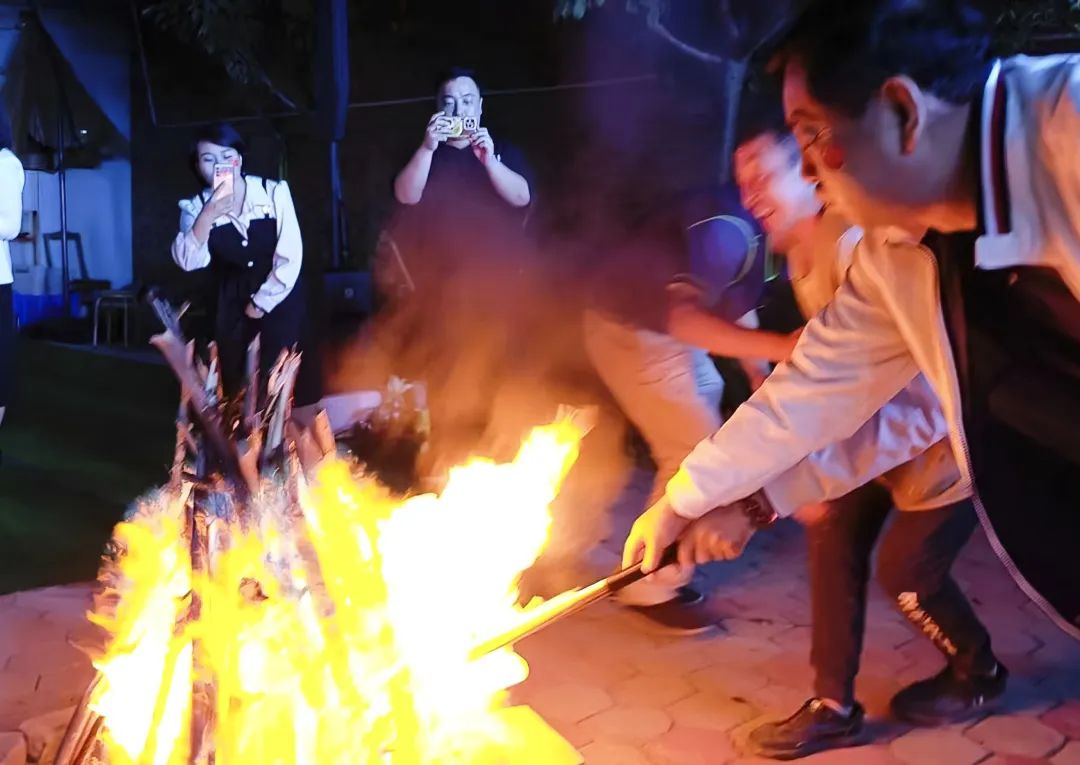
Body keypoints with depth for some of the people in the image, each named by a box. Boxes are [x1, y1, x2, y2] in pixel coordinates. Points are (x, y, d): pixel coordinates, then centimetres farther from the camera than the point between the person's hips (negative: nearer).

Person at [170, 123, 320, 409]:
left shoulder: (274, 192, -10)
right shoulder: (196, 208, -6)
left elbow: (291, 255, -12)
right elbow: (189, 262, -22)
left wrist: (263, 302, -11)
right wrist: (208, 217, -36)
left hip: (280, 302, -2)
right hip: (233, 308, 2)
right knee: (239, 389, 5)